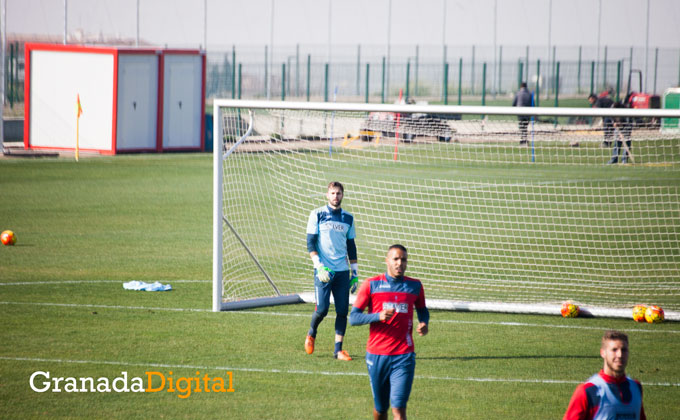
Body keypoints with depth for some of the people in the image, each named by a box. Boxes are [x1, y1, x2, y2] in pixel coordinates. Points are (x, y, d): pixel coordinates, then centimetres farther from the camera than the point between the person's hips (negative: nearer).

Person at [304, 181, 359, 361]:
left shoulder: (348, 218, 12)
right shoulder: (317, 215, 1)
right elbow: (310, 243, -2)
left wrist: (355, 273, 14)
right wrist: (319, 266, -14)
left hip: (342, 271, 4)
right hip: (324, 270, -4)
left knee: (343, 311, -3)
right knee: (322, 309, -8)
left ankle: (338, 349, 2)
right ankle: (311, 334, 22)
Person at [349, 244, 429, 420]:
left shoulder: (415, 286, 7)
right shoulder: (371, 285, 0)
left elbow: (422, 309, 25)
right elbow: (353, 318, -2)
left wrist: (423, 323, 1)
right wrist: (378, 316, -20)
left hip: (404, 356, 0)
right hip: (377, 355, 0)